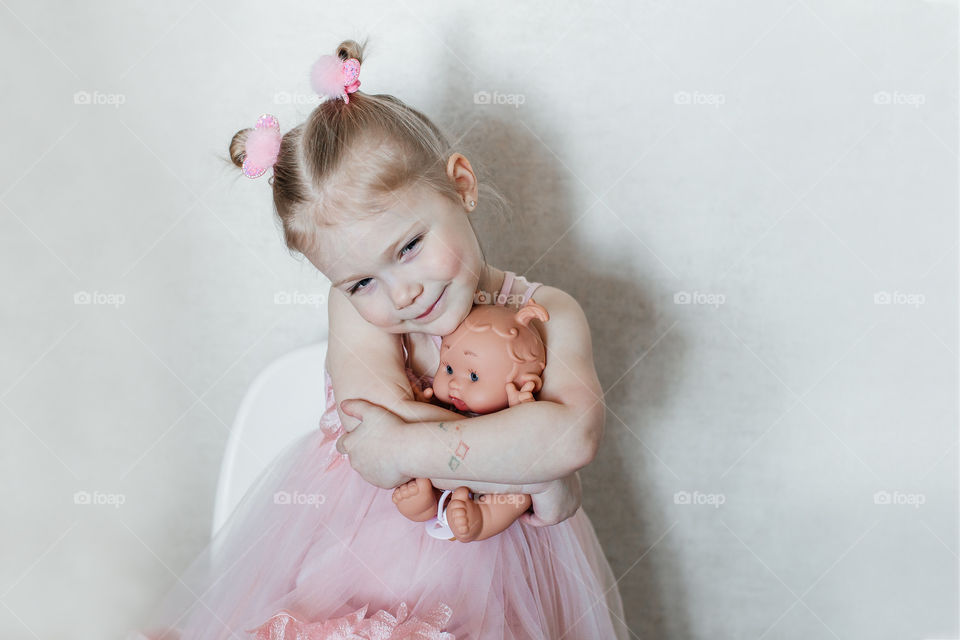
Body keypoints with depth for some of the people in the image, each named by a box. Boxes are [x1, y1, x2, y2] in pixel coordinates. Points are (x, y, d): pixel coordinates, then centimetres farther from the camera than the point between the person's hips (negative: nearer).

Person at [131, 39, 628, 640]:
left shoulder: (548, 317, -12)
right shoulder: (357, 304, -9)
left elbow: (574, 433, -30)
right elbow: (376, 418, -26)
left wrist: (406, 446, -30)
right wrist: (533, 467, -27)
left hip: (483, 565, 0)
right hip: (344, 541, 1)